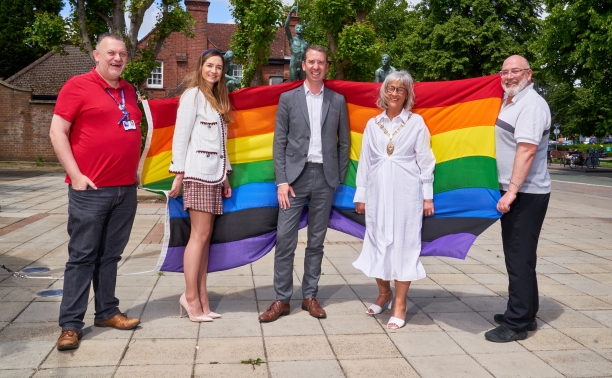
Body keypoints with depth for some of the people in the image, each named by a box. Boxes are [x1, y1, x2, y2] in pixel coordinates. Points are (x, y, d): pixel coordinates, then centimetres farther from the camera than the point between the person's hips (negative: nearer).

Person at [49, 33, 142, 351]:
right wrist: (75, 175, -13)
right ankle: (70, 324, 8)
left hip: (126, 188, 6)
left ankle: (107, 312, 24)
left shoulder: (128, 91, 15)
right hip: (91, 188, -6)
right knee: (82, 256, -1)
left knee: (110, 255, 13)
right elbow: (57, 132, -8)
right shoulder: (78, 85, -4)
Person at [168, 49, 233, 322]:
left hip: (214, 174, 8)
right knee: (200, 235, -9)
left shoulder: (218, 99, 21)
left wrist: (225, 174, 15)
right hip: (197, 173, -8)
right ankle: (191, 298, -1)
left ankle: (201, 299, 8)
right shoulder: (193, 95, -2)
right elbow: (181, 135, -8)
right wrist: (178, 174, -12)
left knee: (205, 237, 5)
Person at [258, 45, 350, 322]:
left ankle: (310, 296, 20)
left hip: (324, 177, 1)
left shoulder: (338, 101, 9)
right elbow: (279, 142, 2)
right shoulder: (288, 98, 5)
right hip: (295, 176, -1)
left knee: (316, 240, 8)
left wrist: (340, 179, 4)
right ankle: (282, 299, 7)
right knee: (285, 238, -4)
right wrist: (281, 181, -6)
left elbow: (343, 142, 11)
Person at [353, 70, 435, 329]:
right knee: (377, 243, 8)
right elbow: (364, 161, 10)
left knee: (404, 244, 1)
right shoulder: (373, 124, 9)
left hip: (406, 192, -2)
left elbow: (425, 160, 2)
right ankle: (384, 293, 29)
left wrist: (428, 196, -1)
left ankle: (400, 304, 10)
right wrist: (360, 195, 8)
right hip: (378, 192, 3)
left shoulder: (416, 122, 3)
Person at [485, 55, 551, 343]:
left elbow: (527, 149, -24)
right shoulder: (509, 102, 15)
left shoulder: (531, 104, -15)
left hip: (526, 194, -10)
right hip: (513, 191, 10)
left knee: (520, 258, -5)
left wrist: (512, 190, -27)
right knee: (518, 256, 18)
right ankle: (525, 314, 31)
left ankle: (517, 323, 4)